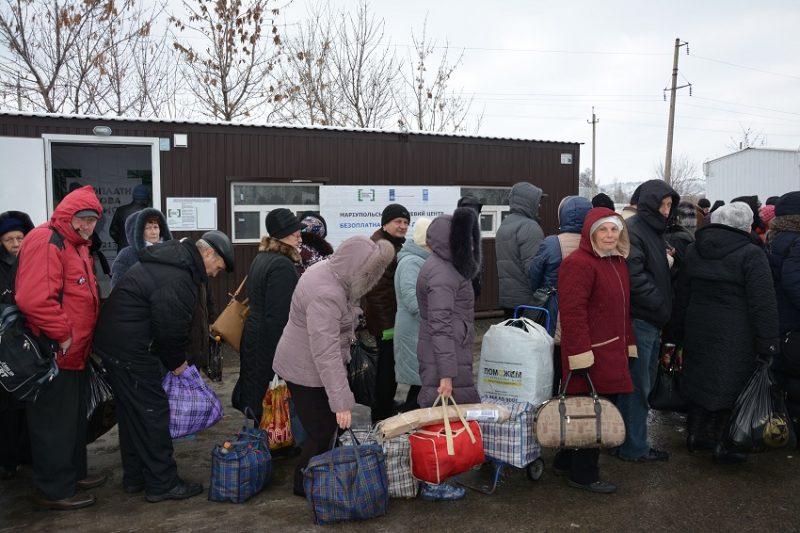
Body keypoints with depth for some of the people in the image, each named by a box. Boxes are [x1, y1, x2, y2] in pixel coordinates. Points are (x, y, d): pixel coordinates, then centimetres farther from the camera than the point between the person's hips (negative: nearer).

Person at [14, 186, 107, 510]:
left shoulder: (77, 244, 15)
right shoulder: (46, 242, -18)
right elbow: (34, 300, -30)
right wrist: (62, 335, -21)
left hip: (75, 352, 10)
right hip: (54, 354, -10)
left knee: (74, 417, 20)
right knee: (55, 422, 1)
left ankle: (73, 473, 35)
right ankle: (53, 491, 13)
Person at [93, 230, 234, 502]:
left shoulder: (170, 260, 11)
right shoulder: (177, 278, -23)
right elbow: (170, 326, -19)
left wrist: (175, 359, 11)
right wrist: (176, 362, -2)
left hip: (114, 343, 11)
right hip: (130, 349, -11)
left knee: (132, 412, 17)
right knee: (152, 412, -2)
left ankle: (135, 477, 29)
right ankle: (162, 483, 8)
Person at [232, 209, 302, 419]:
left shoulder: (261, 258, 10)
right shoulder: (282, 265, -20)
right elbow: (278, 317, -23)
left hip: (254, 335, 9)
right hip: (272, 342, -9)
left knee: (254, 397, 17)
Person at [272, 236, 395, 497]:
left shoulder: (330, 271, -2)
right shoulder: (325, 296, -33)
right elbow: (326, 354, -34)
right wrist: (341, 402, -32)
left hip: (306, 363, 9)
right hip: (307, 370, -9)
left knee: (326, 427, 18)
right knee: (322, 432, 3)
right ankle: (305, 484, 24)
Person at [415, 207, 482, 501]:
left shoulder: (440, 266, 13)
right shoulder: (443, 273, -19)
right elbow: (441, 328, -23)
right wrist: (447, 374, -23)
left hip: (443, 354, 10)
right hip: (442, 356, -10)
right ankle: (433, 484, 12)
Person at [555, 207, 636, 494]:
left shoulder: (618, 262, 16)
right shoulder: (578, 263, -15)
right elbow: (572, 312, -21)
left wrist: (628, 342, 21)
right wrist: (580, 353, -24)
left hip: (613, 352, 10)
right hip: (590, 352, -10)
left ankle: (566, 461, 30)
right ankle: (583, 474, 14)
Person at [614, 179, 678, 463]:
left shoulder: (655, 231, 17)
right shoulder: (632, 230, -14)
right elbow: (635, 278, -23)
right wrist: (662, 305, -14)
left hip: (652, 322, 10)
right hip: (639, 320, -10)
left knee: (643, 384, 17)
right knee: (637, 387, 0)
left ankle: (634, 441, 28)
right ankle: (633, 447, 12)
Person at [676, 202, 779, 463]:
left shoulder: (693, 250, 8)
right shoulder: (751, 253, -13)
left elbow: (683, 294, 14)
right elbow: (763, 303, -15)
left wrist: (684, 327, 20)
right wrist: (768, 344, -11)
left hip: (697, 329, 6)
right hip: (735, 334, -6)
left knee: (700, 378, 17)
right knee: (730, 385, 4)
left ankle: (695, 435, 28)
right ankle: (722, 445, 13)